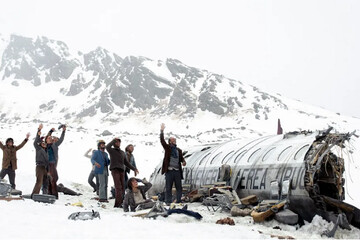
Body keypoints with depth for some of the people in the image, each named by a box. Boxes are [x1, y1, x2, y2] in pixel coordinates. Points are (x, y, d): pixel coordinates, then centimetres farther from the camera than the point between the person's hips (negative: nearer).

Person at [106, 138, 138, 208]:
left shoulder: (122, 152, 25)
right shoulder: (112, 150, 8)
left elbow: (126, 162, 28)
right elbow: (107, 147, -16)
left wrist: (134, 169, 22)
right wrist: (113, 140, -5)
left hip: (121, 170, 6)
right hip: (114, 170, -6)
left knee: (122, 187, -2)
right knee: (118, 187, -17)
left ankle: (118, 204, 1)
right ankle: (119, 203, -23)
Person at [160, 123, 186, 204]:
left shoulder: (179, 150, 16)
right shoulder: (167, 148, 4)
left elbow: (181, 158, 16)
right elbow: (162, 141, -7)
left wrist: (183, 161, -7)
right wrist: (162, 131, -14)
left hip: (177, 171, 4)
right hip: (169, 171, -4)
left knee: (179, 187, 7)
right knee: (168, 188, 1)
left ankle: (179, 201, 16)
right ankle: (168, 202, 7)